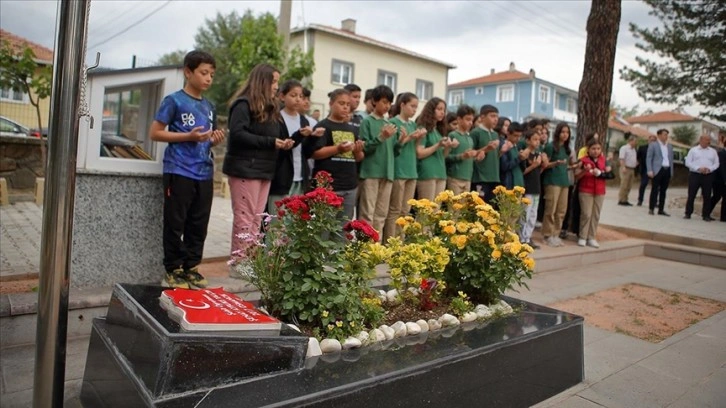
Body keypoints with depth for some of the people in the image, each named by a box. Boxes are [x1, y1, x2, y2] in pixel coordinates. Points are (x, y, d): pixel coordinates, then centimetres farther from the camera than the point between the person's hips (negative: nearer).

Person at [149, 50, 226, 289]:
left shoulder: (209, 107, 16)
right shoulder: (174, 101, -3)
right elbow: (155, 133, -6)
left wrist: (215, 140, 1)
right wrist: (189, 136, -16)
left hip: (204, 174, 6)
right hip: (179, 172, -6)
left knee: (199, 224, 9)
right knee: (175, 224, 1)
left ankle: (191, 267, 20)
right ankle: (173, 269, 12)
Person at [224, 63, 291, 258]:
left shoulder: (270, 108, 18)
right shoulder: (244, 105, -8)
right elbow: (237, 134, -19)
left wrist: (283, 143, 2)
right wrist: (270, 142, -18)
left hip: (264, 169, 8)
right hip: (245, 169, -8)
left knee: (257, 218, 8)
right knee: (244, 218, -5)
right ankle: (239, 260, 1)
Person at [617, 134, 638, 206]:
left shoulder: (633, 149, 18)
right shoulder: (624, 148, -7)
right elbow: (621, 159, -15)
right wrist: (623, 167, -22)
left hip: (632, 169, 8)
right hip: (626, 169, -8)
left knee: (629, 186, 7)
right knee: (624, 185, -9)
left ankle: (625, 200, 12)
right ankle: (621, 200, -5)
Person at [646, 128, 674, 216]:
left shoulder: (670, 146, 16)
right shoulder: (653, 145, 1)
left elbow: (671, 159, 17)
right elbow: (648, 158, -3)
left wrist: (671, 172, 10)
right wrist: (650, 170, -13)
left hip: (667, 170, 5)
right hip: (657, 170, -5)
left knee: (663, 191, 6)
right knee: (655, 190, -3)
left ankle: (661, 210, 10)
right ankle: (651, 209, 2)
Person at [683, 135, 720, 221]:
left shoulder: (713, 151, 12)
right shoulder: (693, 150, 5)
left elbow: (716, 163, 9)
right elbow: (688, 162, -1)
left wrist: (709, 169, -10)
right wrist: (698, 168, -13)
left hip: (708, 176, 2)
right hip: (695, 175, -2)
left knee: (707, 196, 2)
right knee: (691, 195, 0)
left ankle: (706, 215, 8)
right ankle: (688, 213, 8)